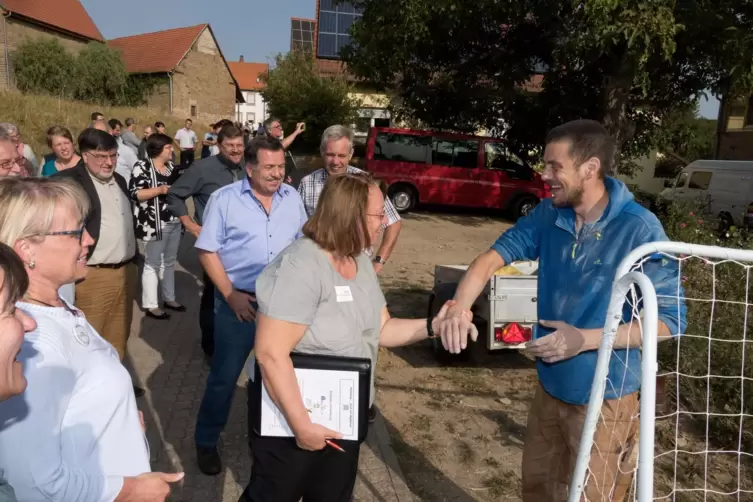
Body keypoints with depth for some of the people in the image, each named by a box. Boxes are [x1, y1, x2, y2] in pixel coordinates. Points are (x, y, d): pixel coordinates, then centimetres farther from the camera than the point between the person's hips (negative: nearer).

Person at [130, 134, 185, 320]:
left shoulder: (171, 166, 12)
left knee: (169, 262, 17)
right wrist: (160, 190, -24)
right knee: (153, 264, 2)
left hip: (175, 222, 7)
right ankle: (150, 305, 11)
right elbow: (134, 193, -17)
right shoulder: (142, 166, -9)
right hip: (155, 224, -7)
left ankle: (169, 298, 30)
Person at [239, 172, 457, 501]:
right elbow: (271, 354, -30)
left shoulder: (361, 262, 1)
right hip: (291, 416, -7)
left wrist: (433, 325, -11)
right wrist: (301, 424, -25)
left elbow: (379, 329, 4)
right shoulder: (301, 266, -27)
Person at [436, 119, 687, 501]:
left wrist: (586, 339, -30)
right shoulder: (548, 215, -6)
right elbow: (493, 256, -9)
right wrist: (459, 309, -28)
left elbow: (670, 320, -19)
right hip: (550, 385, 6)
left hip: (603, 397, -5)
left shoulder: (639, 229, -23)